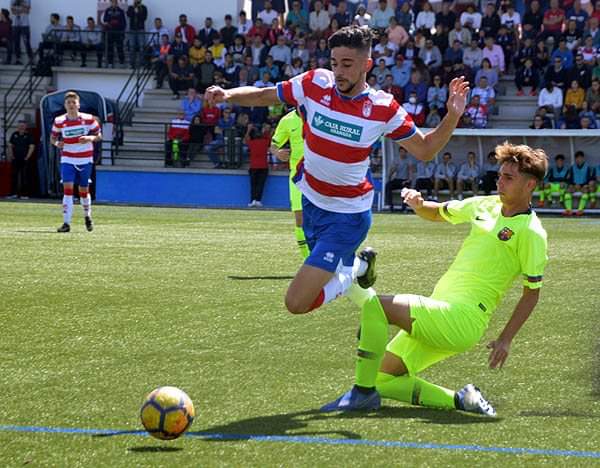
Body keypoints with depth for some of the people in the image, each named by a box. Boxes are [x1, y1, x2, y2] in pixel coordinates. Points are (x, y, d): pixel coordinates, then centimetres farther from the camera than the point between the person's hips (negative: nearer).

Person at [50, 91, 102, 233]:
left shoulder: (88, 119, -5)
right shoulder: (59, 121, -3)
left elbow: (99, 136, 2)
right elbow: (53, 137, 9)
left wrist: (90, 138, -19)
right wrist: (57, 143, -14)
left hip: (85, 160, 0)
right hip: (67, 160, 0)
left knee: (83, 190, 10)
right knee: (68, 188, -16)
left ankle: (87, 216, 38)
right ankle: (66, 223, -16)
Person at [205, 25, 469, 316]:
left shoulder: (384, 108, -17)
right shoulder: (314, 84, -12)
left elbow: (424, 150, -4)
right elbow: (262, 96, 0)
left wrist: (452, 116, -20)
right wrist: (227, 95, -19)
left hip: (347, 216, -4)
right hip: (311, 202, 4)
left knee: (297, 303, -15)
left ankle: (355, 272, 10)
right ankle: (360, 266, 51)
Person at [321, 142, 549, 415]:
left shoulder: (531, 232, -7)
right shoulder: (485, 205, 14)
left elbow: (531, 294, -3)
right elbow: (437, 213, 28)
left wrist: (506, 339, -9)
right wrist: (417, 204, 5)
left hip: (462, 318, -9)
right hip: (437, 312, 9)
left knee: (375, 305, -23)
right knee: (382, 380, 4)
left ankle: (363, 394, -19)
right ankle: (459, 400, 5)